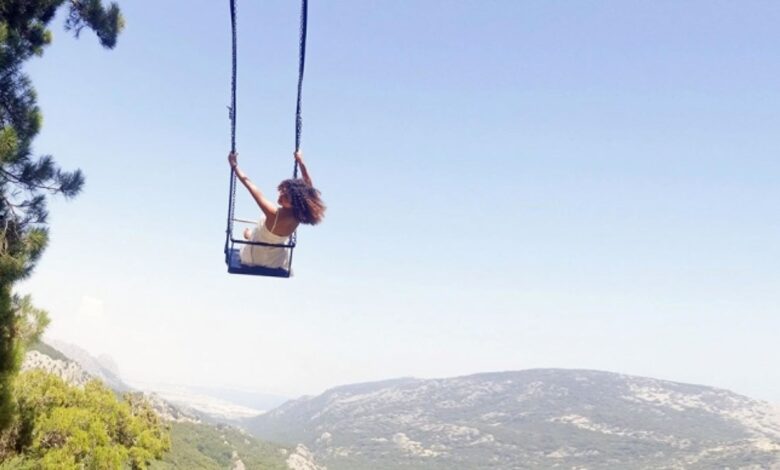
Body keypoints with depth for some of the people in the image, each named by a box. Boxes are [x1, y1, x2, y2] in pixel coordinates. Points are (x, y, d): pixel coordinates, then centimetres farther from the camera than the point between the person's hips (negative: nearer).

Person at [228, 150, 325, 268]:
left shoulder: (273, 214, -41)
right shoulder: (299, 216, -28)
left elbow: (249, 184, -35)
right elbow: (308, 185, -11)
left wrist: (234, 166, -26)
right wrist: (300, 161, -3)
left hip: (253, 259, -4)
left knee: (247, 232, 30)